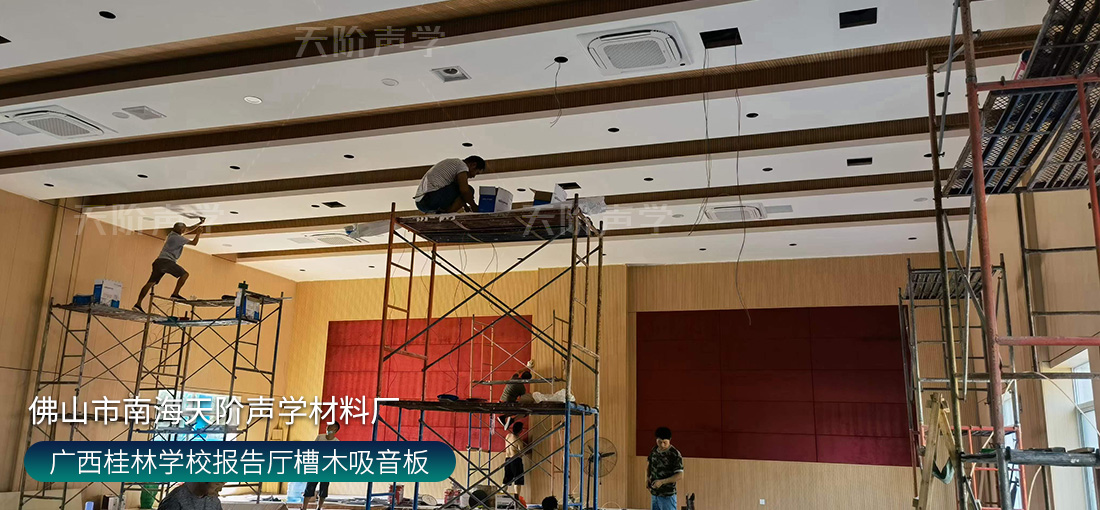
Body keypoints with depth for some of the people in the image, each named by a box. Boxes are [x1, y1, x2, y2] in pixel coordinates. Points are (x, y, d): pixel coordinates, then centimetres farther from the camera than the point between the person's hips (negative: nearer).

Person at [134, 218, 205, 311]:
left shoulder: (172, 234, 21)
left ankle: (138, 304, -4)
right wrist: (198, 234, 13)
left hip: (159, 262, 9)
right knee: (184, 274, -7)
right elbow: (194, 243, -2)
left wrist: (200, 223, 32)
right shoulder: (178, 238, -5)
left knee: (151, 283, 2)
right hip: (166, 261, -9)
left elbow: (189, 229, 31)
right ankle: (175, 294, -17)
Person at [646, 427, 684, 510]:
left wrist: (662, 482, -23)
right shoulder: (654, 450, 5)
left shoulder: (675, 454, -15)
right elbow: (649, 465, 20)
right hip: (654, 494, 6)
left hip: (667, 496, -6)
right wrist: (647, 478, 1)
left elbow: (680, 475, -17)